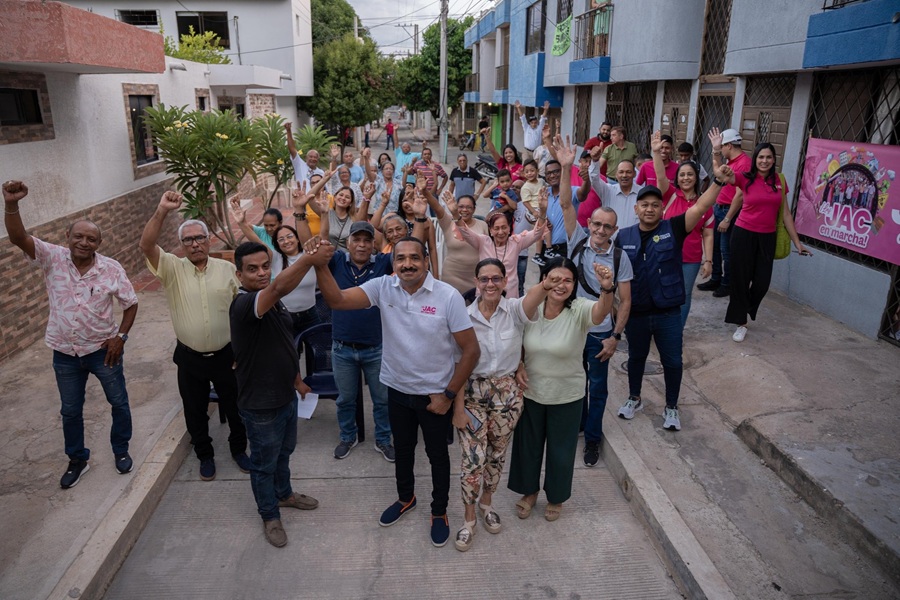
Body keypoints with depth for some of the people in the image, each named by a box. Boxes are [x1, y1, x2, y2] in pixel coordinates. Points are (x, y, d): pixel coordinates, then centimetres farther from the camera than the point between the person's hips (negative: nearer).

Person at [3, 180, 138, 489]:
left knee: (119, 402, 13)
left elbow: (131, 304, -3)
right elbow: (18, 237, -25)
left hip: (103, 349, -1)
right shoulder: (53, 258, -11)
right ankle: (78, 460, 38)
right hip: (65, 353, 1)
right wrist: (11, 204, -42)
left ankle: (121, 451, 37)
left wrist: (120, 336, -11)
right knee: (70, 410, 17)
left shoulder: (112, 268, -12)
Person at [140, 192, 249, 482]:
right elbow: (146, 245, -21)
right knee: (195, 411, 16)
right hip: (190, 358, 0)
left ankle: (239, 448, 39)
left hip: (226, 355, 0)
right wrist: (162, 211, -31)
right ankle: (205, 455, 38)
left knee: (234, 406, 15)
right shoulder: (172, 268, -5)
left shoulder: (227, 269, -3)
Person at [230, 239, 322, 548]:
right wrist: (310, 257, -62)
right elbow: (280, 287, -50)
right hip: (260, 405, -8)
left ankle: (284, 494, 52)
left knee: (284, 452, 28)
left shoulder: (273, 302, 2)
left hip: (286, 395, 8)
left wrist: (297, 380, 19)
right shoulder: (243, 304, -28)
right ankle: (270, 516, 35)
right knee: (264, 463, 14)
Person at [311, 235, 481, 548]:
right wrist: (321, 266, -38)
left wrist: (448, 394, -14)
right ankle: (405, 498, 50)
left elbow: (471, 350, -16)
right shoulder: (383, 287, -10)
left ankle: (439, 511, 39)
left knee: (437, 454, 15)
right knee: (402, 449, 24)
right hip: (398, 390, 4)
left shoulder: (448, 296, -20)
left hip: (435, 394, -3)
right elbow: (337, 300, -21)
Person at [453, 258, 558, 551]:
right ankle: (469, 520, 22)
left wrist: (548, 284, -57)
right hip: (471, 394, -1)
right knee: (473, 458, 0)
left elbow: (536, 294, -34)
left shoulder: (515, 309, -10)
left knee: (497, 454, 17)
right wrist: (458, 405, -9)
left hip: (507, 394, 1)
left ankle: (486, 503, 43)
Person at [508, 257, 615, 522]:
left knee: (560, 450, 17)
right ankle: (530, 491, 47)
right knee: (528, 445, 20)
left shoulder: (579, 310, -21)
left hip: (567, 396, -2)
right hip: (530, 392, 2)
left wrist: (607, 289, -64)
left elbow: (601, 312, -45)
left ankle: (556, 497, 44)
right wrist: (518, 366, -12)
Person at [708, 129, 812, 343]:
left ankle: (745, 308, 35)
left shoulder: (779, 180, 2)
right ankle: (741, 323, 18)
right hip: (744, 234, -3)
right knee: (741, 279, 4)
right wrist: (717, 150, -37)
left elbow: (785, 213, 7)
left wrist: (797, 242, 8)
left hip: (767, 237, 3)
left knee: (762, 282, 6)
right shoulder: (745, 179, -6)